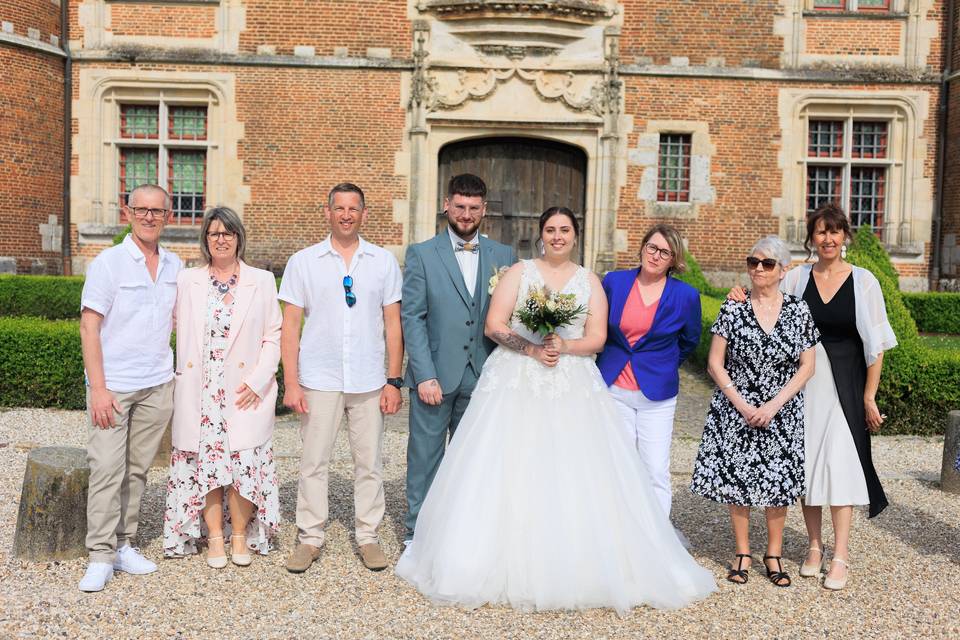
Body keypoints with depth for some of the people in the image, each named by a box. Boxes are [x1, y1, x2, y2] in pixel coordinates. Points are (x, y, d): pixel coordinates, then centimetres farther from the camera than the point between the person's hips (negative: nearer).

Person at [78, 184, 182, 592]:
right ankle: (101, 556, 4)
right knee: (107, 470, -5)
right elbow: (89, 328, -8)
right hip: (113, 385, -4)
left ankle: (124, 545, 19)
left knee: (137, 469, 9)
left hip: (157, 385, 4)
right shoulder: (109, 262, -5)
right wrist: (98, 388, -14)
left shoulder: (174, 267, 9)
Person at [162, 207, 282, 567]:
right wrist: (180, 384, -1)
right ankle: (214, 537, 18)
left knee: (245, 462, -3)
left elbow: (273, 337, 3)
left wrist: (257, 381, -7)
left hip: (245, 393, -1)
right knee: (204, 462, 3)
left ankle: (240, 535, 15)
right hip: (200, 394, 1)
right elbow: (178, 331, 8)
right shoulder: (187, 281, 8)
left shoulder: (262, 281, 5)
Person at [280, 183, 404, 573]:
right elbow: (290, 325, 1)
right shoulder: (303, 262, 2)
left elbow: (393, 324, 4)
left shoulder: (384, 262, 4)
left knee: (369, 463, 7)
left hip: (369, 382, 1)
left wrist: (394, 381, -1)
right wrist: (290, 383, -5)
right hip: (318, 380, 0)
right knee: (314, 463, 5)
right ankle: (310, 538, 19)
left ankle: (368, 537, 20)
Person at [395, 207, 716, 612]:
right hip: (516, 384, -1)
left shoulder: (589, 282, 11)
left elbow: (597, 339, 4)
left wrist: (564, 345, -14)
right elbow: (493, 326, -1)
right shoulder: (519, 272, 7)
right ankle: (505, 564, 9)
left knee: (575, 476, -2)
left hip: (572, 390, 1)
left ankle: (576, 569, 11)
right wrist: (532, 349, -14)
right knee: (508, 471, -3)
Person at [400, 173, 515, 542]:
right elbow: (412, 318, -5)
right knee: (425, 456, 6)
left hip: (482, 377, 2)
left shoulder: (503, 256, 7)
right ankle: (417, 535, 22)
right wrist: (425, 375, -13)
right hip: (436, 375, -2)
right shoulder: (421, 255, 0)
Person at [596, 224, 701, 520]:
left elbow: (689, 340, 13)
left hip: (657, 395, -1)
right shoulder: (614, 282, 0)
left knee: (656, 472, -2)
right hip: (614, 389, 2)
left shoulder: (686, 295, -4)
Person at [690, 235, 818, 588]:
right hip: (736, 410, 0)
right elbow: (715, 364, -3)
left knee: (779, 480, 6)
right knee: (736, 477, 4)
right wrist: (742, 405, -11)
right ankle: (742, 553, 21)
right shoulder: (733, 309, -4)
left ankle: (774, 554, 24)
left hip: (781, 413, 1)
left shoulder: (799, 311, -1)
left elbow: (806, 367, -1)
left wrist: (773, 406, -11)